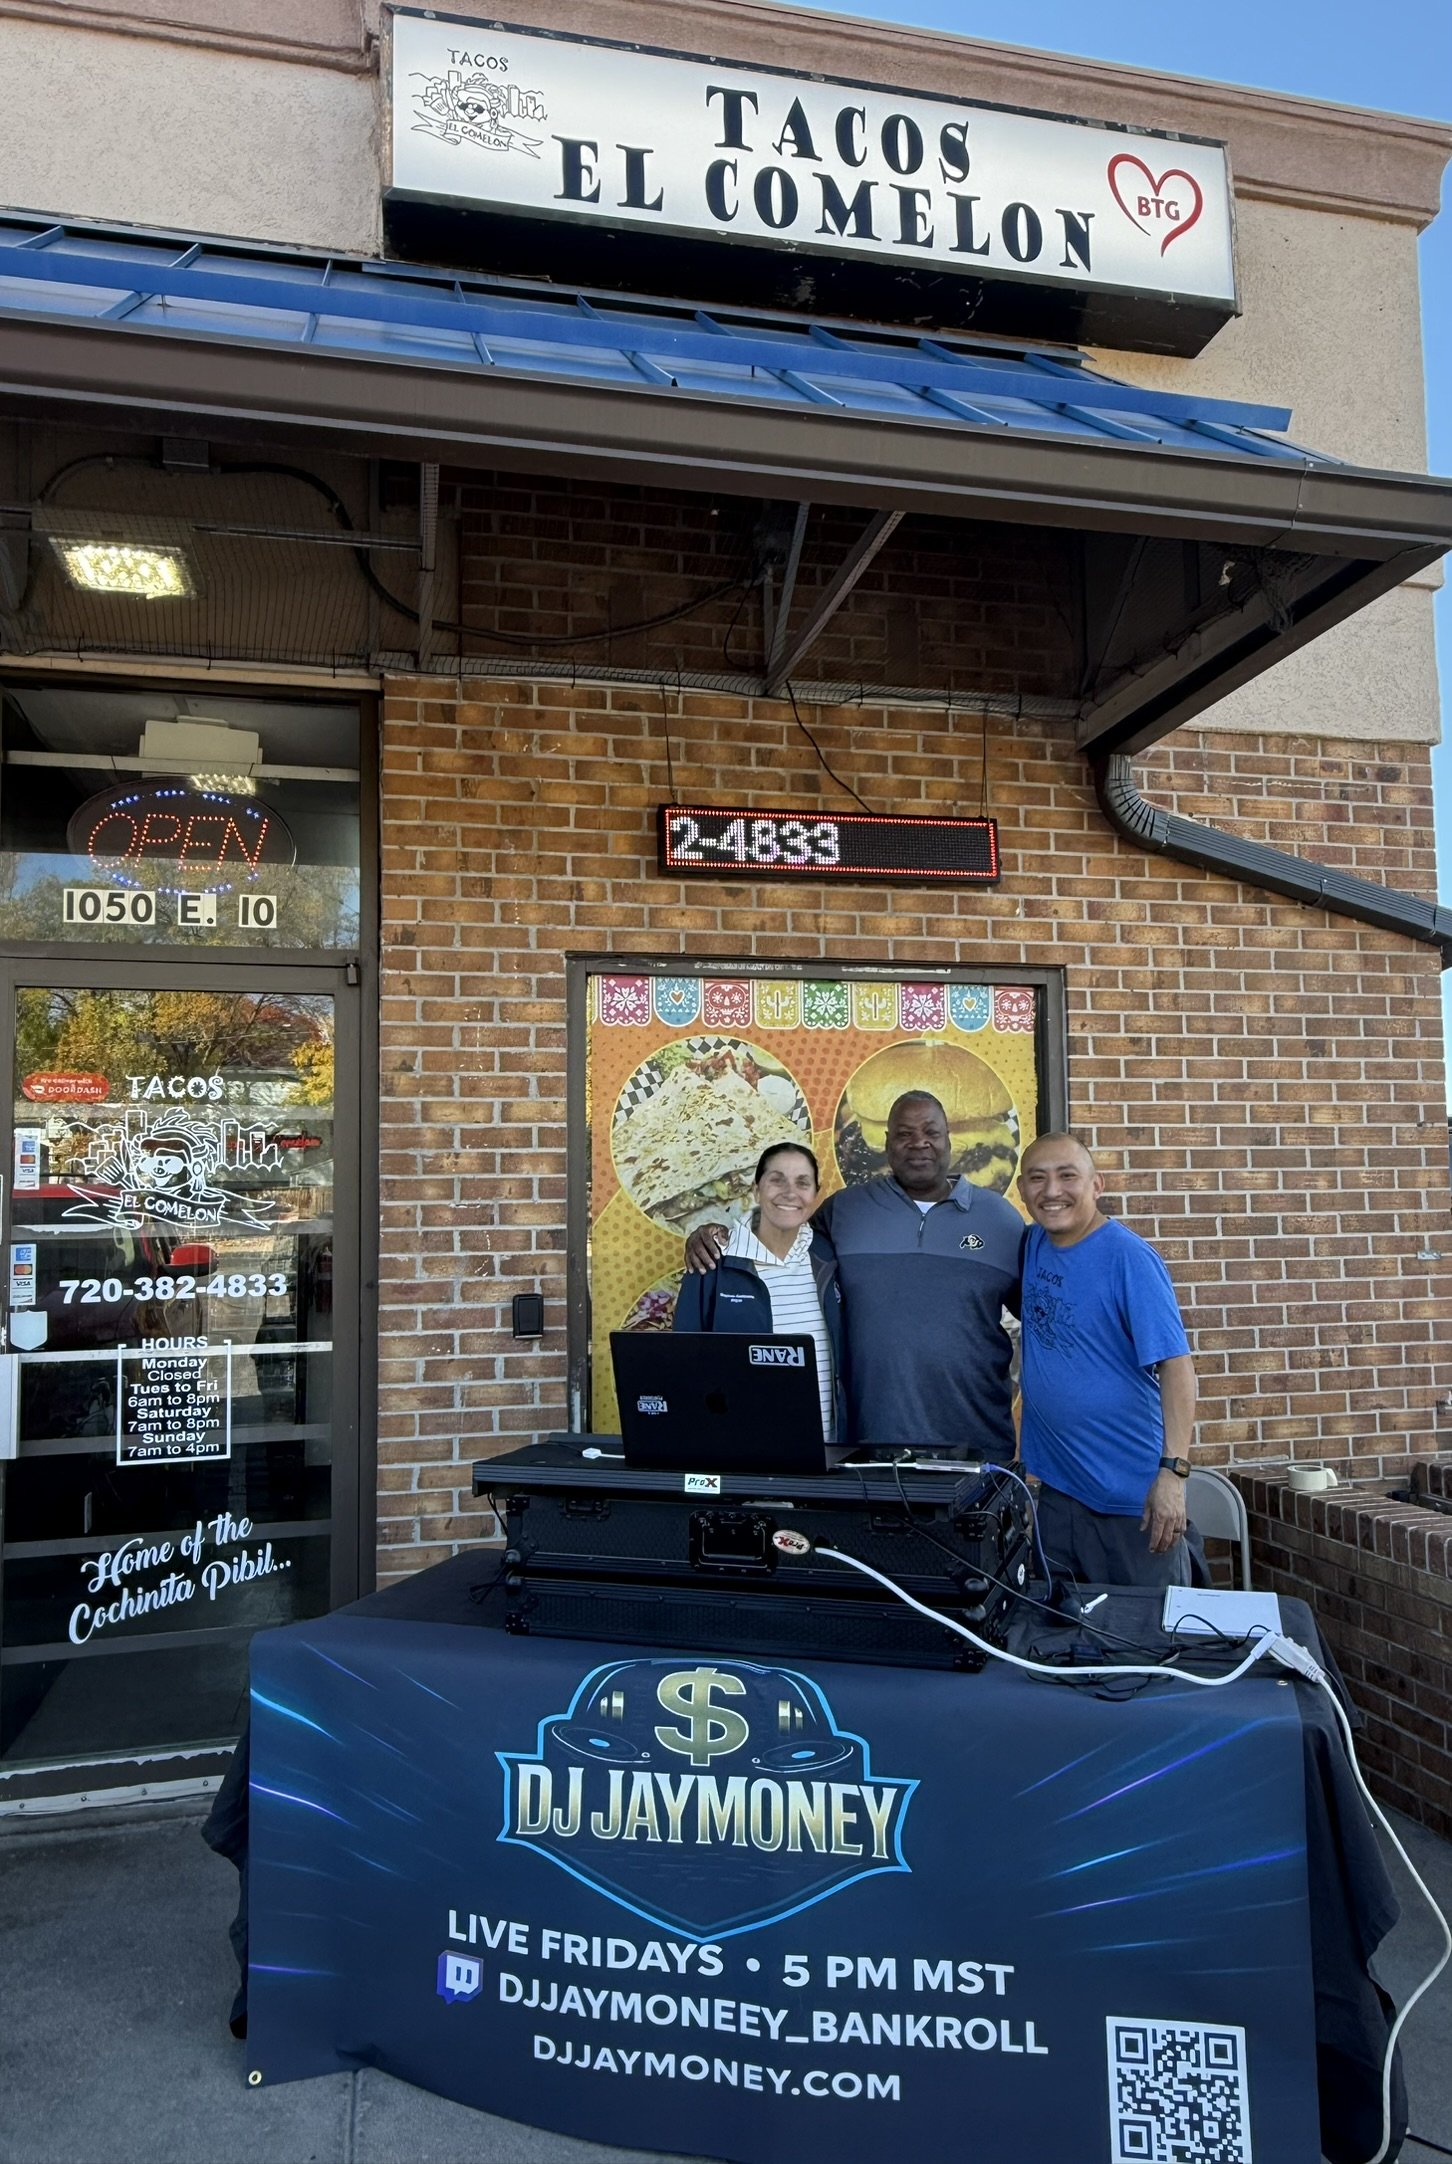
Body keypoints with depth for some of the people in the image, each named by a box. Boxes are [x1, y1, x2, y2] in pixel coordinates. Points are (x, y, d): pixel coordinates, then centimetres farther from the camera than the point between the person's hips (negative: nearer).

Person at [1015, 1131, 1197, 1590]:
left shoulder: (1129, 1258, -17)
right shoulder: (1033, 1244, 3)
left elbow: (1176, 1363, -21)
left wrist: (1173, 1470, -27)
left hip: (1133, 1494, -6)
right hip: (1056, 1487, 6)